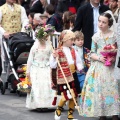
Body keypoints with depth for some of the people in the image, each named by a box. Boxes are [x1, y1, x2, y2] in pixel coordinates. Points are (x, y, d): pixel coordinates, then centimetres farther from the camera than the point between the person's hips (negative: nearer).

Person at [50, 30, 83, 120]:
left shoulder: (73, 51, 7)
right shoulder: (58, 52, -10)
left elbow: (78, 61, 16)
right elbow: (53, 66, -10)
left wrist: (80, 67, -4)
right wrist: (54, 58, -27)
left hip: (73, 76, 6)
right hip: (63, 78, -6)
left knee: (74, 96, 7)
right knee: (66, 96, -9)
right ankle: (58, 110, 17)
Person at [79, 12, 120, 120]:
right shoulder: (96, 37, 4)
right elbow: (92, 54, 7)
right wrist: (99, 58, -12)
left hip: (111, 67, -2)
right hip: (99, 67, 2)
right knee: (99, 90, 0)